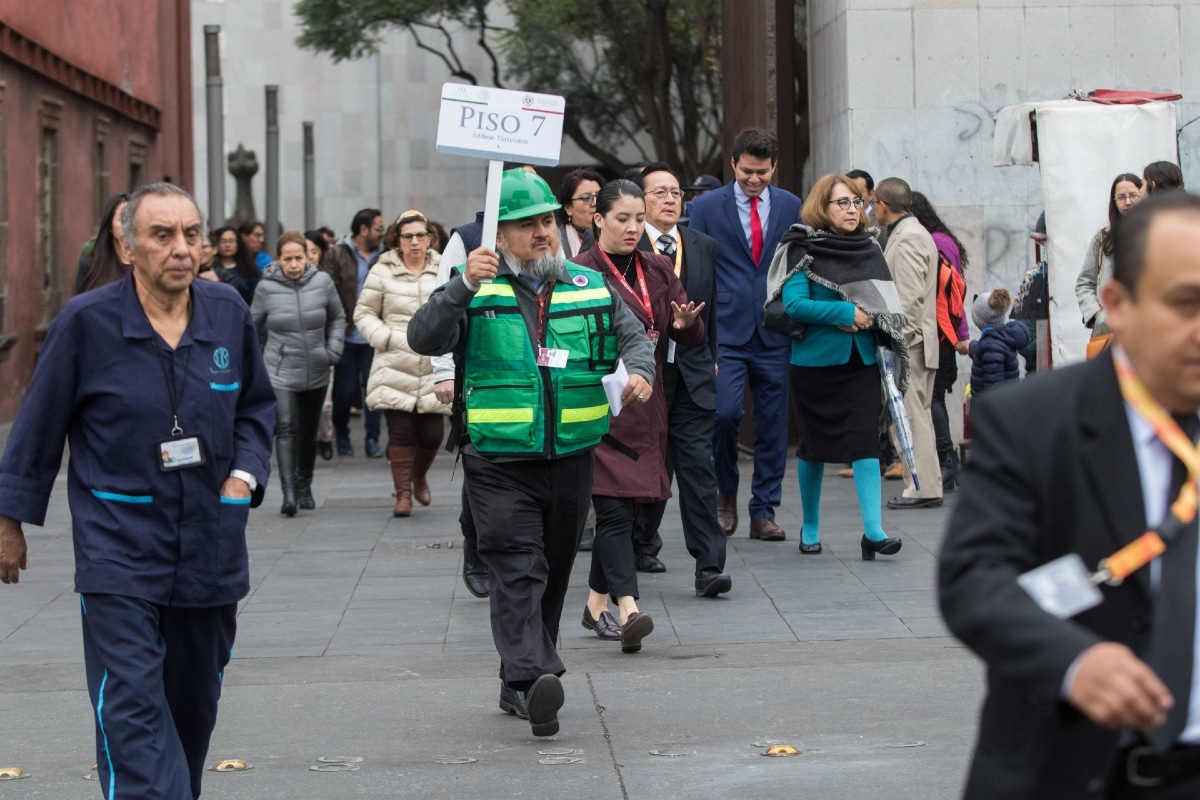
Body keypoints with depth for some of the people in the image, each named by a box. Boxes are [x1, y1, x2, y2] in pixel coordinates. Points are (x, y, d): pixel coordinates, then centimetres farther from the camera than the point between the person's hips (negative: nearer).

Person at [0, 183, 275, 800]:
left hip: (209, 550, 4)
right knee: (133, 709, -13)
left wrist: (245, 473, 2)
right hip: (118, 547, -4)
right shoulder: (86, 322, -8)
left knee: (194, 706, 14)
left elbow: (258, 404, 18)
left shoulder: (228, 313, 2)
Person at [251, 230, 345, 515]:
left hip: (316, 372, 3)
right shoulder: (266, 287, -7)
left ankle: (304, 487, 30)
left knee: (308, 433, 14)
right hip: (280, 371, -3)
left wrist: (333, 350, 2)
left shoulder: (322, 282, -3)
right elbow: (251, 327, 7)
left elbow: (337, 318, 13)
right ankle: (288, 493, -24)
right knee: (286, 428, -18)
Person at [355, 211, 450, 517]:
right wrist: (385, 338, -5)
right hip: (395, 368, -1)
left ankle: (419, 477, 30)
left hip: (434, 369, 1)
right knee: (400, 433, -5)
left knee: (432, 435, 0)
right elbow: (364, 313, 8)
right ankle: (403, 493, 7)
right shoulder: (383, 271, 4)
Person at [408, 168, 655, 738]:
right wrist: (464, 287, -27)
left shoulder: (590, 287, 10)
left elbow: (633, 334, 15)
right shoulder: (477, 292, -1)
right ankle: (533, 678, -28)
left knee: (553, 574, 13)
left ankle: (518, 685, 26)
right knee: (518, 573, -16)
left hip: (571, 459, 5)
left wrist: (640, 371, -8)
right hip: (500, 463, -4)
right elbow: (423, 339, -13)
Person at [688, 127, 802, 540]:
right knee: (725, 411, -17)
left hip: (775, 332, 2)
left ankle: (763, 513, 13)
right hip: (726, 332, -2)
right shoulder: (706, 207, 2)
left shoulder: (790, 206, 9)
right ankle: (726, 492, 8)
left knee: (773, 427, 4)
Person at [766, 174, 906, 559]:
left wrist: (866, 319, -9)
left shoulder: (868, 249, 7)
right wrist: (846, 313, -18)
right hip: (814, 361, -3)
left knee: (866, 441, -9)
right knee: (813, 446, 9)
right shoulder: (802, 250, -6)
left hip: (861, 361, 3)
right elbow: (794, 304, -17)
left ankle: (874, 530, -15)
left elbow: (887, 304, 12)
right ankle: (810, 527, 25)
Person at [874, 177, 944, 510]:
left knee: (909, 417, -9)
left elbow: (910, 298, -20)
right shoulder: (908, 234, 18)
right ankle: (926, 485, 16)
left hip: (909, 344, -11)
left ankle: (923, 488, -8)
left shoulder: (908, 239, -13)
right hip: (907, 343, 11)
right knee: (916, 416, 12)